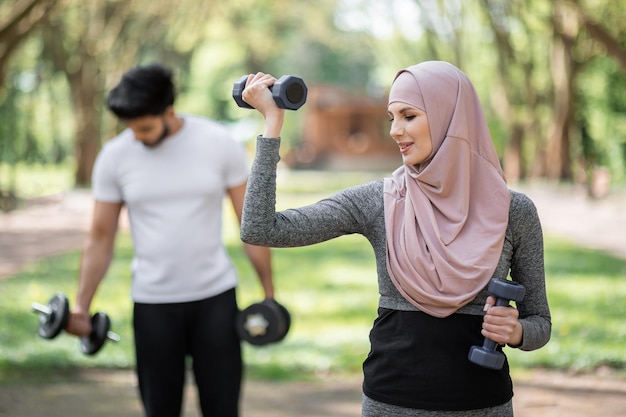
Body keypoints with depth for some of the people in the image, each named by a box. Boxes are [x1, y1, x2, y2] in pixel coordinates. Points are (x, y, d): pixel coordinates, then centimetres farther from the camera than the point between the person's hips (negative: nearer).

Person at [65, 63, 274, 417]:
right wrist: (81, 307, -4)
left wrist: (269, 293, -1)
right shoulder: (115, 156, -3)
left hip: (215, 296, -1)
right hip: (152, 303, 1)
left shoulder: (220, 144, -7)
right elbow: (101, 236, 3)